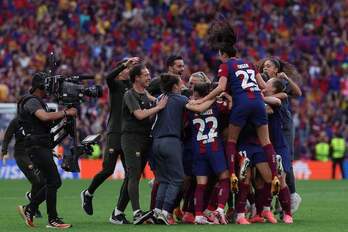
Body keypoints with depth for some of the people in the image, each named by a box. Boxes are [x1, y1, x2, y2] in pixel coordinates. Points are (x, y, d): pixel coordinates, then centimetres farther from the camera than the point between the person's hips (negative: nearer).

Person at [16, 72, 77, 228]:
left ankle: (29, 209, 16)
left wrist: (63, 116, 9)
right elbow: (45, 117, -30)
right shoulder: (31, 102, -12)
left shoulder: (38, 102, 20)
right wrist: (66, 113, -23)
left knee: (53, 183, 10)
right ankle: (53, 220, -5)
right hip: (37, 147, -10)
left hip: (43, 147, 10)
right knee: (53, 182, -10)